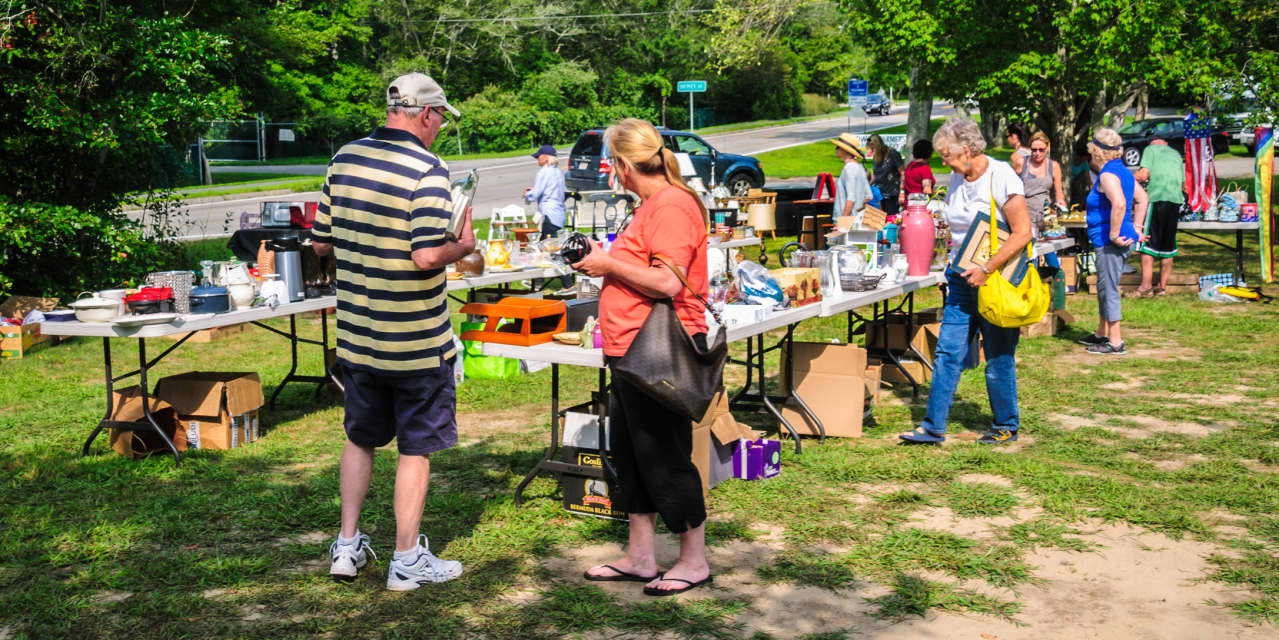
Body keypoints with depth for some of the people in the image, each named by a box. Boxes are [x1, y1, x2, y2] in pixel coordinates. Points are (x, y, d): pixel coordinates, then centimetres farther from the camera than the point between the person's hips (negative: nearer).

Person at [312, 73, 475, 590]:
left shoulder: (344, 159, 3)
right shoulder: (427, 170, -17)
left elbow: (321, 243, 8)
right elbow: (427, 257, -25)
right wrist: (462, 247, -6)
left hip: (357, 334, 6)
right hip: (415, 341, -6)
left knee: (360, 439, 20)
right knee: (416, 448, 8)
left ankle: (347, 546, 26)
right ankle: (407, 561, 16)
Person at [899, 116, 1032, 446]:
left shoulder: (1001, 177, -14)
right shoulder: (957, 180, 8)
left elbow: (1022, 233, -19)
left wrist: (986, 269, -21)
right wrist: (957, 267, 13)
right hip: (963, 280, 7)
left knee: (998, 360, 4)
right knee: (948, 353, 3)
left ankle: (1006, 427, 20)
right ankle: (933, 426, 7)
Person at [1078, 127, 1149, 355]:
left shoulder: (1108, 175, -16)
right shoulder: (1123, 172, 15)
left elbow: (1119, 203, -31)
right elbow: (1141, 198, 24)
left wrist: (1114, 235, -25)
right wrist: (1136, 227, 21)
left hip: (1109, 242, -10)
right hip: (1124, 238, 10)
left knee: (1109, 289, -4)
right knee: (1104, 288, 21)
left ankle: (1115, 342, 0)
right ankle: (1102, 334, 33)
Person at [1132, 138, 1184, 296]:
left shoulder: (1150, 150, 7)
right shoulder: (1176, 154, 22)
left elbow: (1143, 176, -7)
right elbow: (1183, 184, 23)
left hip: (1156, 199, -5)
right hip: (1175, 200, 5)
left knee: (1147, 245, -5)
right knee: (1167, 246, 10)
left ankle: (1145, 287, -12)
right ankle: (1162, 287, 12)